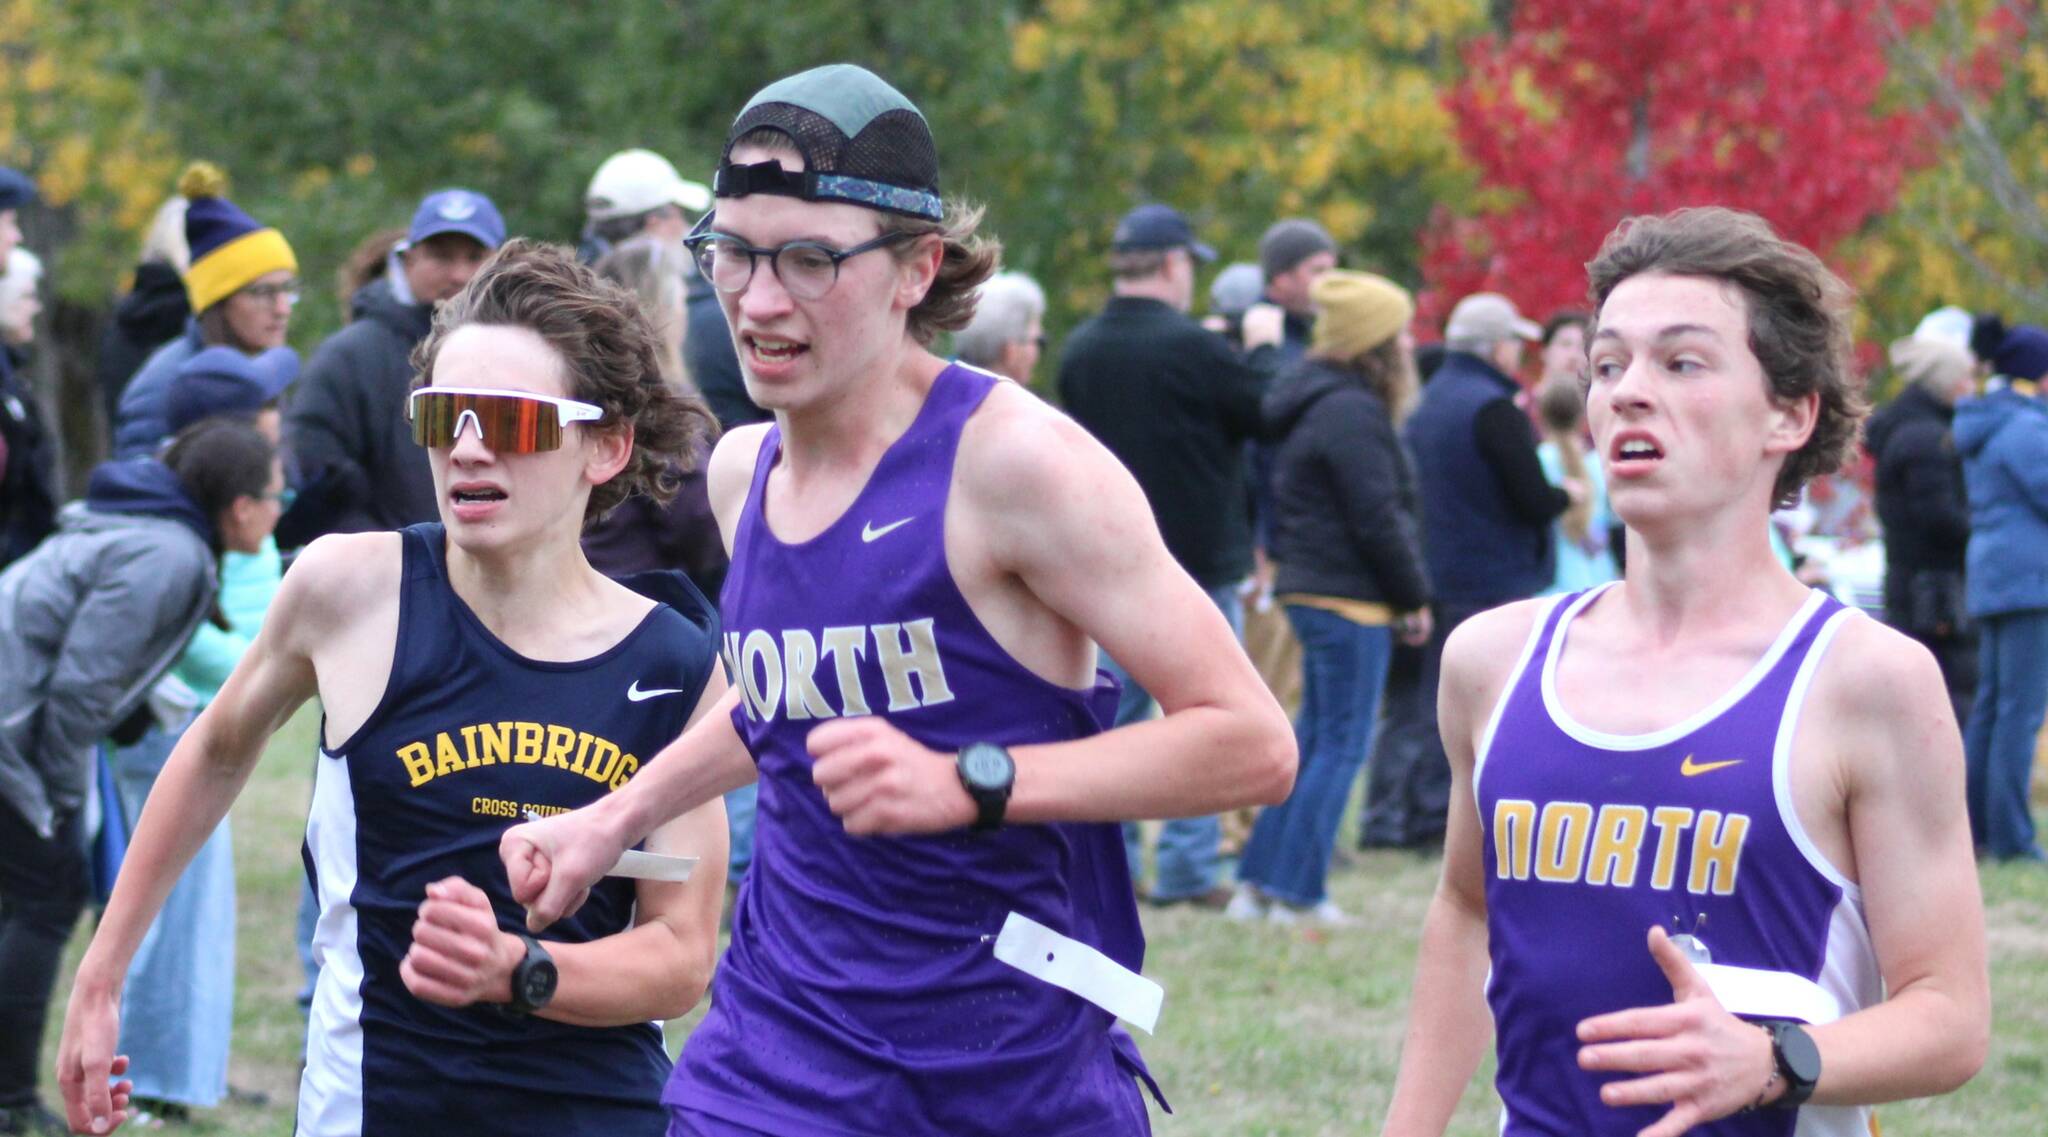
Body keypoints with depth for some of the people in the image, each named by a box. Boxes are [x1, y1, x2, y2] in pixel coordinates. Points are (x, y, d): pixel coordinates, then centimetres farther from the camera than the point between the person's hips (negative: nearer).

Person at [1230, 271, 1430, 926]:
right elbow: (1377, 520, -17)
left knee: (1314, 739, 15)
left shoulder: (1316, 404, 17)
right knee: (1342, 746, -4)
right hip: (1350, 600, -10)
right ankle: (1297, 893, -4)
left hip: (1311, 593, 10)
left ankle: (1259, 883, 15)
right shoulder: (1351, 412, -15)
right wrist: (1414, 597, -7)